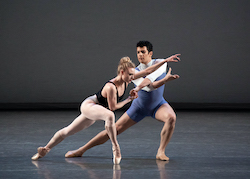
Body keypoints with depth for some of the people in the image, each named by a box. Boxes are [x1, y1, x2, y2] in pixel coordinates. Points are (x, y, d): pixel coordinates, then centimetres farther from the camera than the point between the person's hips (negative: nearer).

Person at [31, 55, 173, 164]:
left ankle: (44, 150, 29)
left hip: (95, 110, 8)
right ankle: (116, 149, -33)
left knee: (68, 131, 17)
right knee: (110, 115, -38)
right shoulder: (111, 87, -30)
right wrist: (129, 99, -13)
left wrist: (165, 61, -7)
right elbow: (113, 107, -21)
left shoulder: (127, 80, -8)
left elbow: (147, 71, -4)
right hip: (88, 105, -8)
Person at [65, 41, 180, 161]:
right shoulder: (134, 74, -16)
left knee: (171, 117, -35)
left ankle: (161, 152, -25)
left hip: (158, 106, 0)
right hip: (140, 107, 0)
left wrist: (140, 86, -53)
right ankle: (81, 150, 8)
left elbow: (151, 77, -38)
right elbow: (150, 86, -32)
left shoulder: (160, 63, -17)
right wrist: (165, 79, -50)